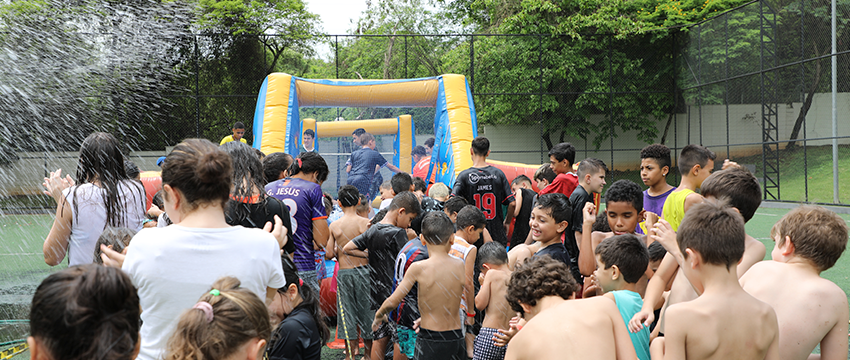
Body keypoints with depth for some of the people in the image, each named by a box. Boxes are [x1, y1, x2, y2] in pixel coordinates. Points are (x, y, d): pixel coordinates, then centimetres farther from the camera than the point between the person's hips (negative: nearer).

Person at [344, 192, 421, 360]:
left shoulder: (372, 230, 7)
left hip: (377, 293, 7)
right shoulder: (398, 233, -16)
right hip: (395, 293, -7)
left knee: (380, 337, 12)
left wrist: (370, 256, 12)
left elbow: (347, 248, 11)